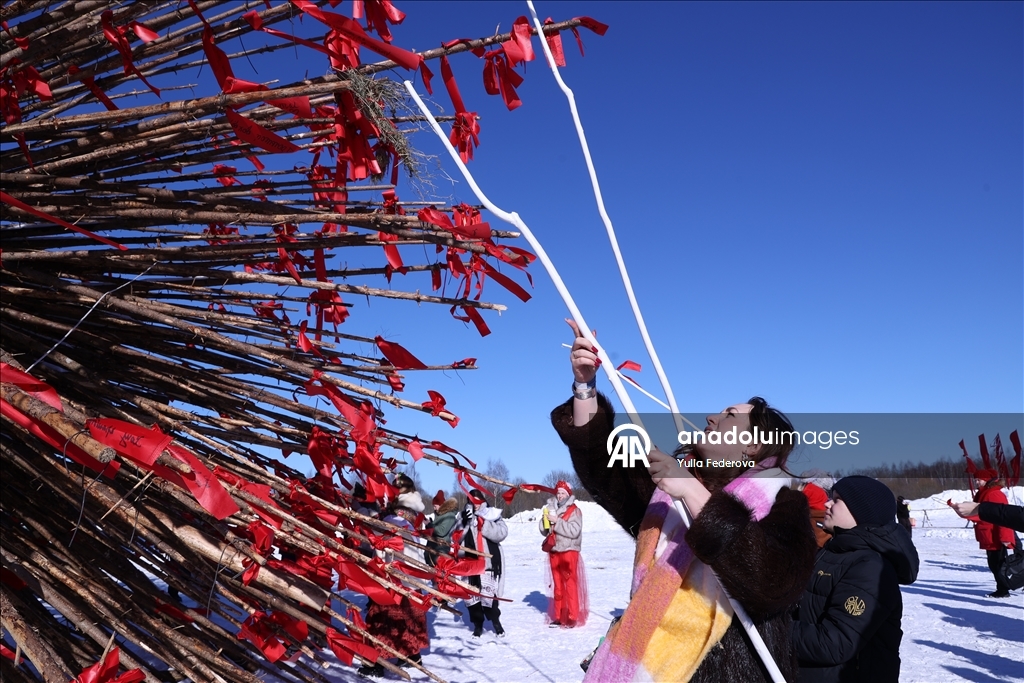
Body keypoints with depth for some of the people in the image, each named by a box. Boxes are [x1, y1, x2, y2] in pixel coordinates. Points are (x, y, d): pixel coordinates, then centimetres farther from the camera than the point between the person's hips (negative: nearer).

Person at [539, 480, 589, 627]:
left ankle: (573, 617, 0)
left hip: (569, 551, -5)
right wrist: (545, 520, -10)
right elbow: (544, 531, 9)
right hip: (554, 551, 5)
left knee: (570, 584, -4)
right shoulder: (550, 508, 8)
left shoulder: (574, 510, -5)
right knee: (557, 585, 12)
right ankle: (558, 616, 18)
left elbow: (574, 531, -19)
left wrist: (557, 522, -20)